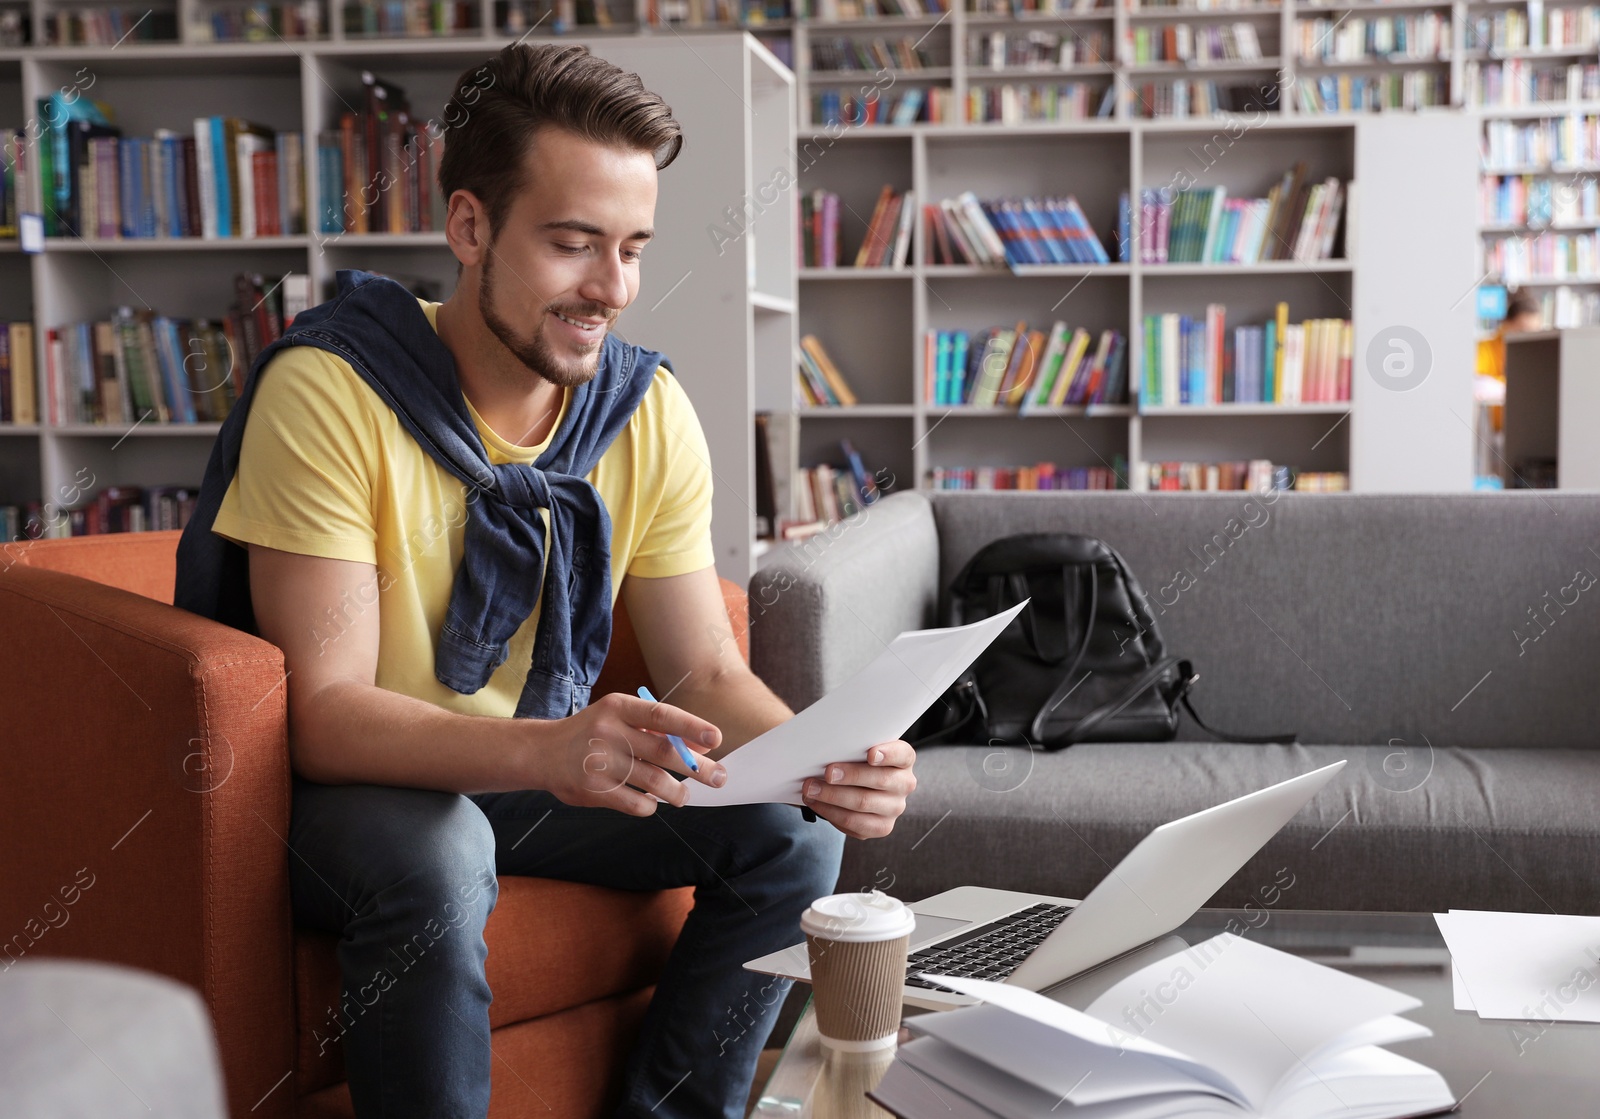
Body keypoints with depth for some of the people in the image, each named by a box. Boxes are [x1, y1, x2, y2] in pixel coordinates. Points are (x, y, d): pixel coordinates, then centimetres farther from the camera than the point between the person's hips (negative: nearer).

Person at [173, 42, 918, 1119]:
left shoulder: (649, 412, -7)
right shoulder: (329, 389, -22)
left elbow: (708, 670, -5)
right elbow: (326, 712, -27)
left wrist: (819, 757, -28)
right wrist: (548, 752, -45)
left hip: (546, 773, 5)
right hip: (360, 785, -5)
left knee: (794, 828, -13)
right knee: (432, 859, -36)